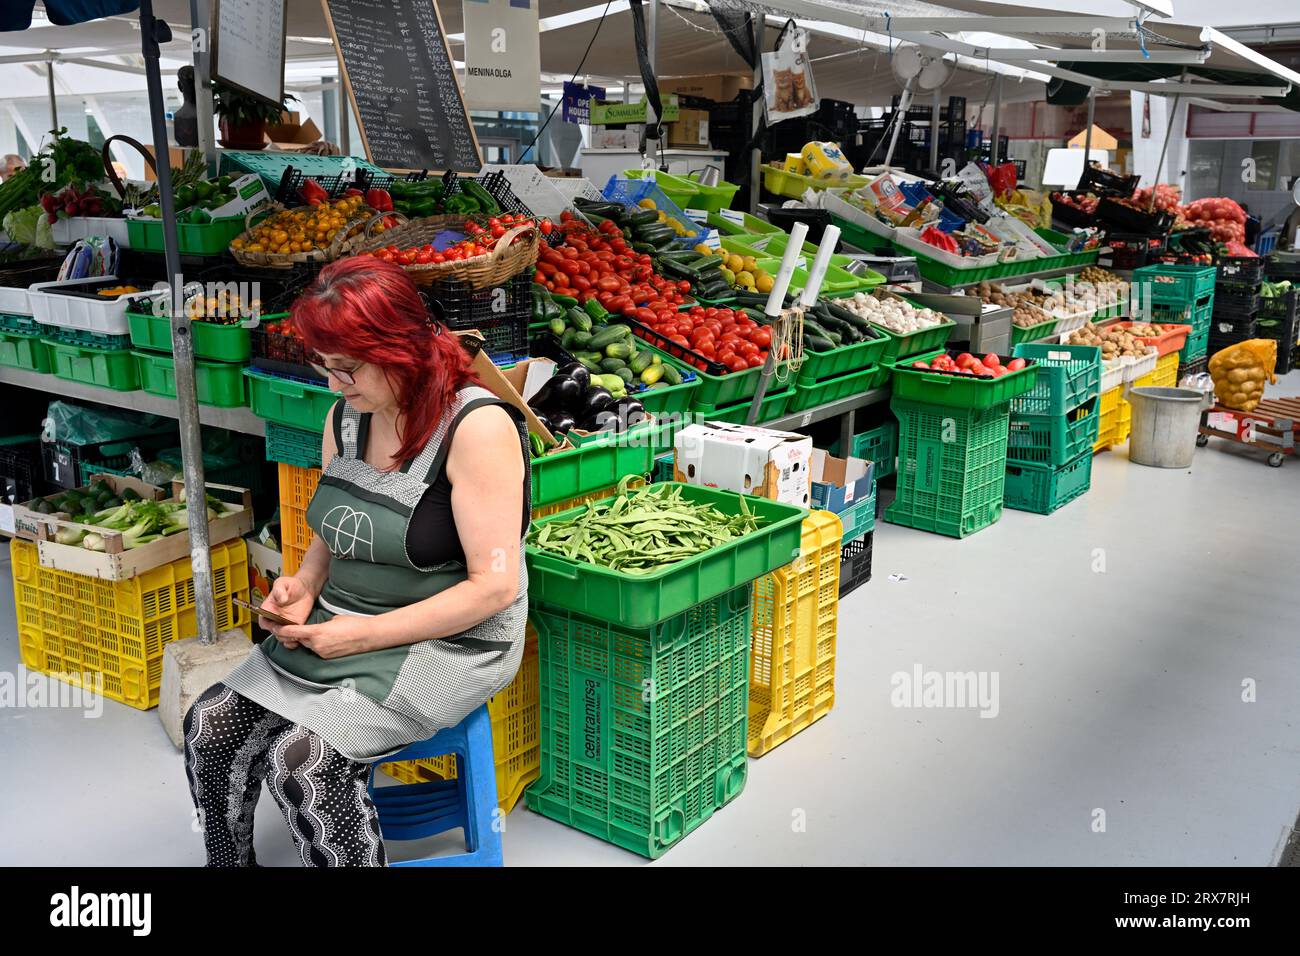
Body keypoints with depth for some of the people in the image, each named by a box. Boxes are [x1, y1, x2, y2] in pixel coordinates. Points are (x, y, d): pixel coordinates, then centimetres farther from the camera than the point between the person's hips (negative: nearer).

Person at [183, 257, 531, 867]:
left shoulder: (477, 426, -19)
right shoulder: (346, 417, 4)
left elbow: (495, 585, -21)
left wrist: (369, 634, -20)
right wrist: (304, 585, -3)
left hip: (446, 642, -7)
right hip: (338, 628, 8)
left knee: (302, 758, -24)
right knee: (209, 725, -5)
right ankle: (230, 863, 19)